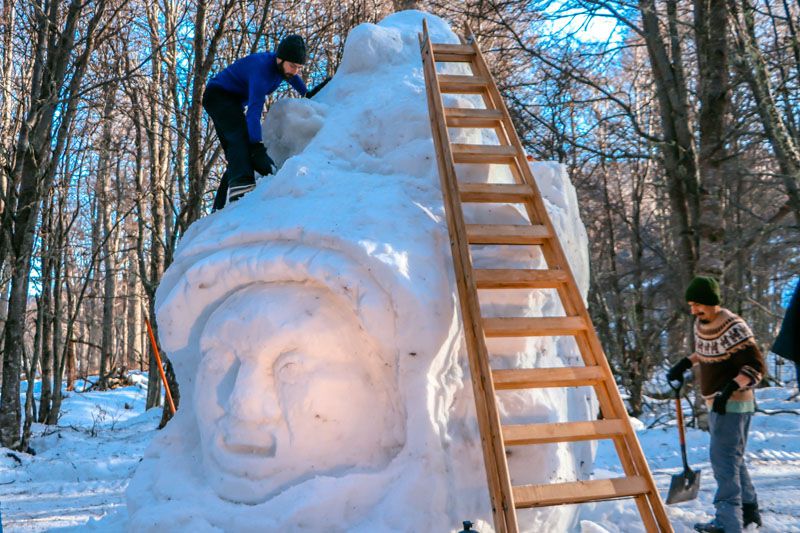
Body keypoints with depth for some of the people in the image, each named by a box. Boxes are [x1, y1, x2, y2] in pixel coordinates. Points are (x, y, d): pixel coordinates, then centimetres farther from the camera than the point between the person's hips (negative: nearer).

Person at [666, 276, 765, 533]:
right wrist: (685, 363, 9)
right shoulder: (701, 324, 4)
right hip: (716, 403, 10)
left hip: (732, 404, -9)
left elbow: (755, 366, -21)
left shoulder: (733, 328, -21)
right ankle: (748, 510, 32)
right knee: (732, 458, 18)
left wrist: (730, 388, -32)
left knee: (723, 458, -13)